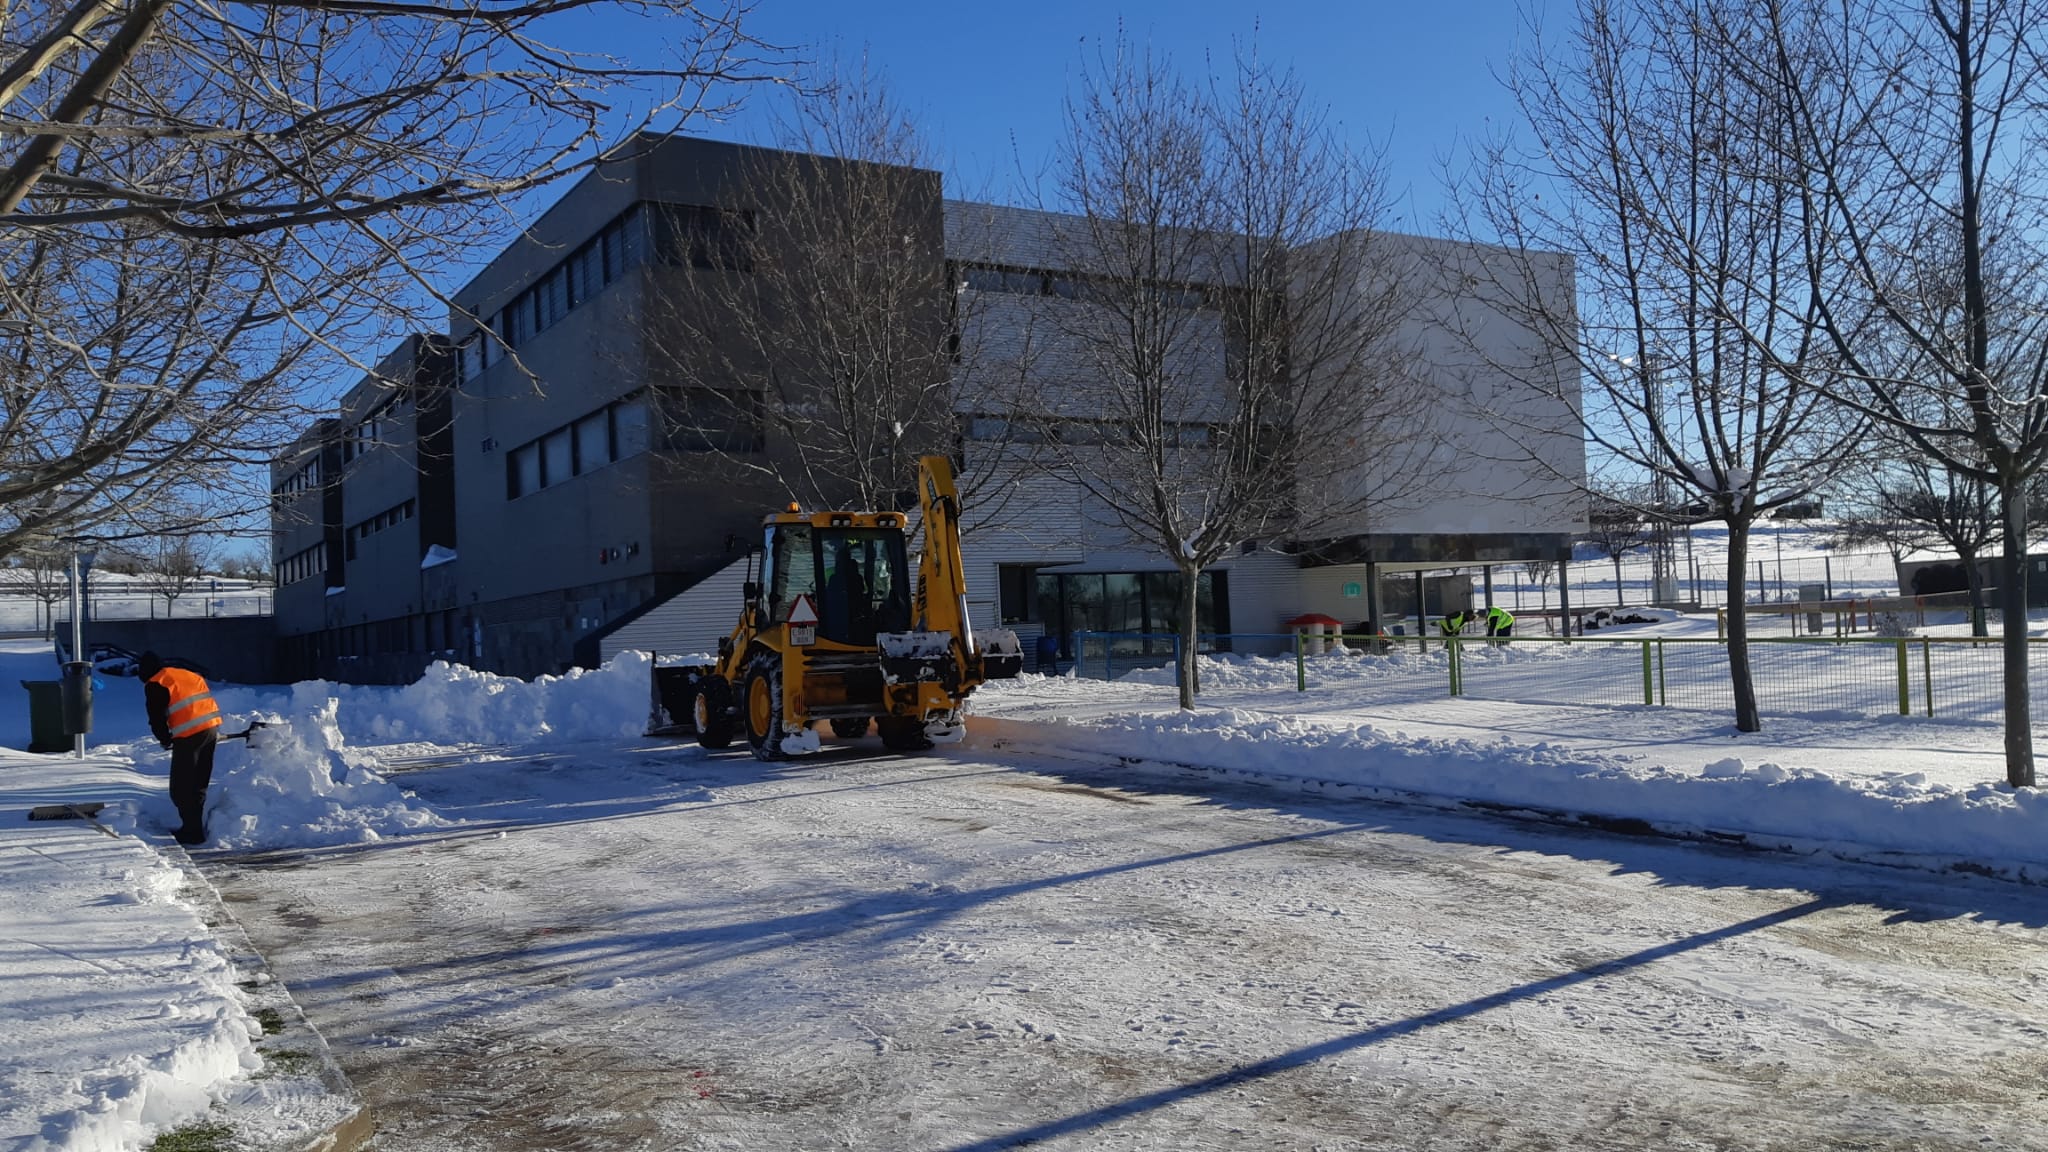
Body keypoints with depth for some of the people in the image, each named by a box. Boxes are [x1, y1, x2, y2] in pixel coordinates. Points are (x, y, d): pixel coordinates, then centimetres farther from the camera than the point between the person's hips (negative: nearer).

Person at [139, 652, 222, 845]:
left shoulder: (155, 685, -1)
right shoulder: (190, 675, 22)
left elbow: (157, 718, -3)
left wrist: (165, 739, 15)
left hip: (189, 735, -8)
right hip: (211, 728, 8)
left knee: (181, 787, 2)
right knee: (199, 784, 18)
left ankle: (192, 831, 1)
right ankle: (196, 827, 24)